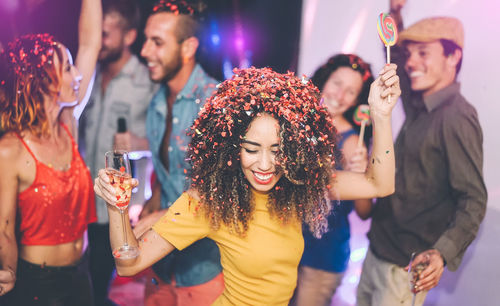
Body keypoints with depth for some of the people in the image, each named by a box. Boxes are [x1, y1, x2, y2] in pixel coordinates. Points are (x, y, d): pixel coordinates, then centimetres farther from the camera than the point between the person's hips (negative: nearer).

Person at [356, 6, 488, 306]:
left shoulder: (456, 118, -20)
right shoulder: (417, 106, 5)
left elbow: (473, 200, -22)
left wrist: (442, 253, -35)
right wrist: (395, 13, 14)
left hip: (406, 267, -8)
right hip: (377, 251, 8)